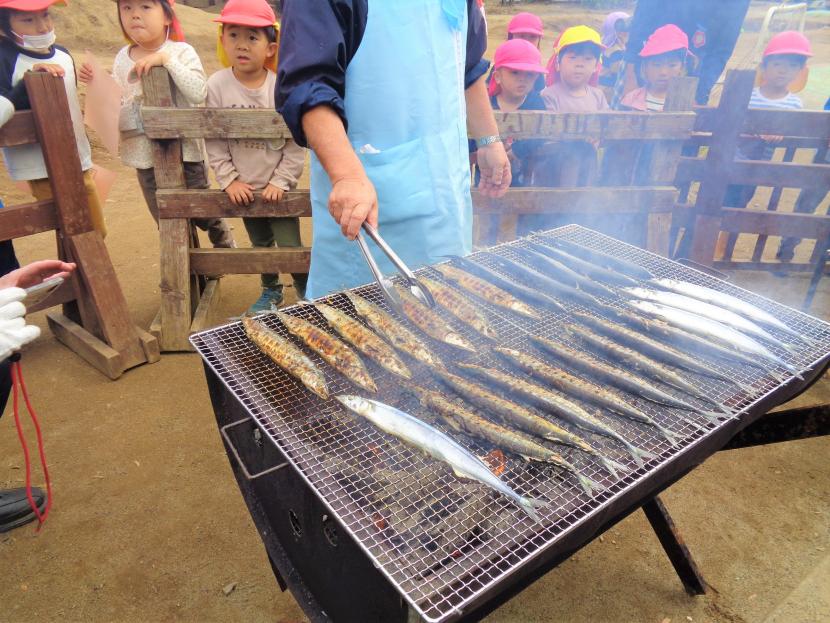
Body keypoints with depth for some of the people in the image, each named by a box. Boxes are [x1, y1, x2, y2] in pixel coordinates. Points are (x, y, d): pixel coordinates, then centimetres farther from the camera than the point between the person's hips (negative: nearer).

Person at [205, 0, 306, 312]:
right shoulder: (217, 86, -9)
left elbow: (296, 143, -11)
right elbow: (214, 141, -5)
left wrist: (281, 181, -13)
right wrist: (229, 180, -9)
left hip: (278, 186, -2)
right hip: (244, 188, 3)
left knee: (290, 246, -1)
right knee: (260, 244, 18)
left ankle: (306, 292, 21)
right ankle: (271, 290, 39)